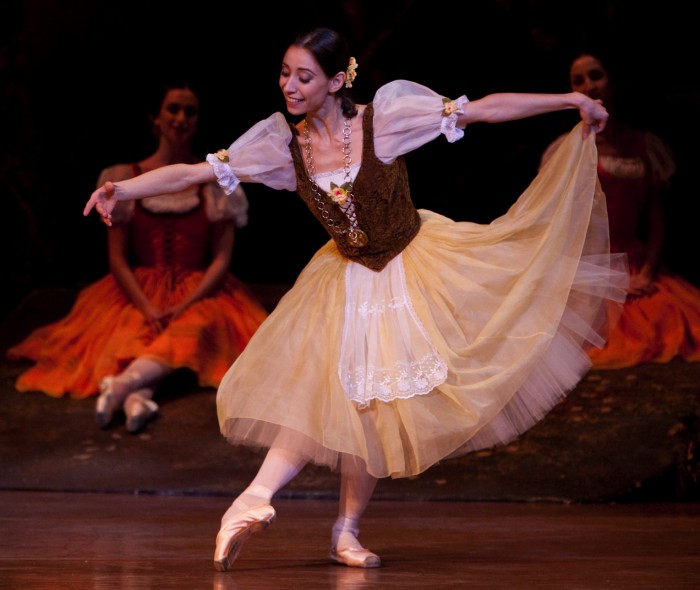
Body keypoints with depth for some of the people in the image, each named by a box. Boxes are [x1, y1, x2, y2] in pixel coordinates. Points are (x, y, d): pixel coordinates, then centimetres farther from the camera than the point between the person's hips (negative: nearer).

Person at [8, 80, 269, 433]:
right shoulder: (125, 179, 5)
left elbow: (222, 259, 0)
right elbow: (118, 259, 3)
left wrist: (185, 306, -15)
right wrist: (147, 309, -14)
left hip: (199, 295, -1)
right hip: (139, 295, 1)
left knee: (195, 328, -37)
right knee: (127, 335, -34)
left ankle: (121, 383, -58)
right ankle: (137, 398, -61)